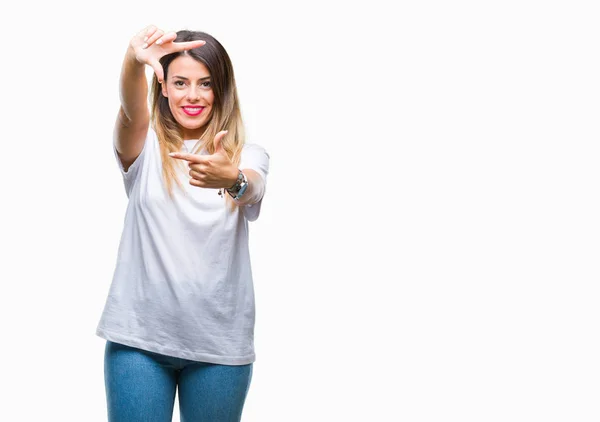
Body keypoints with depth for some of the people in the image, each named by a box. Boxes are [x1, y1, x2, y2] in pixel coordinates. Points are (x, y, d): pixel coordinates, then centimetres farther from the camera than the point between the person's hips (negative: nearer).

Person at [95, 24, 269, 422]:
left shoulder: (247, 154, 3)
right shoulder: (146, 147, 3)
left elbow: (252, 190, -19)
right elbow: (131, 111, -19)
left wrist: (231, 178, -44)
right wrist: (133, 63, -41)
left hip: (220, 341, 0)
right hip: (139, 335, 0)